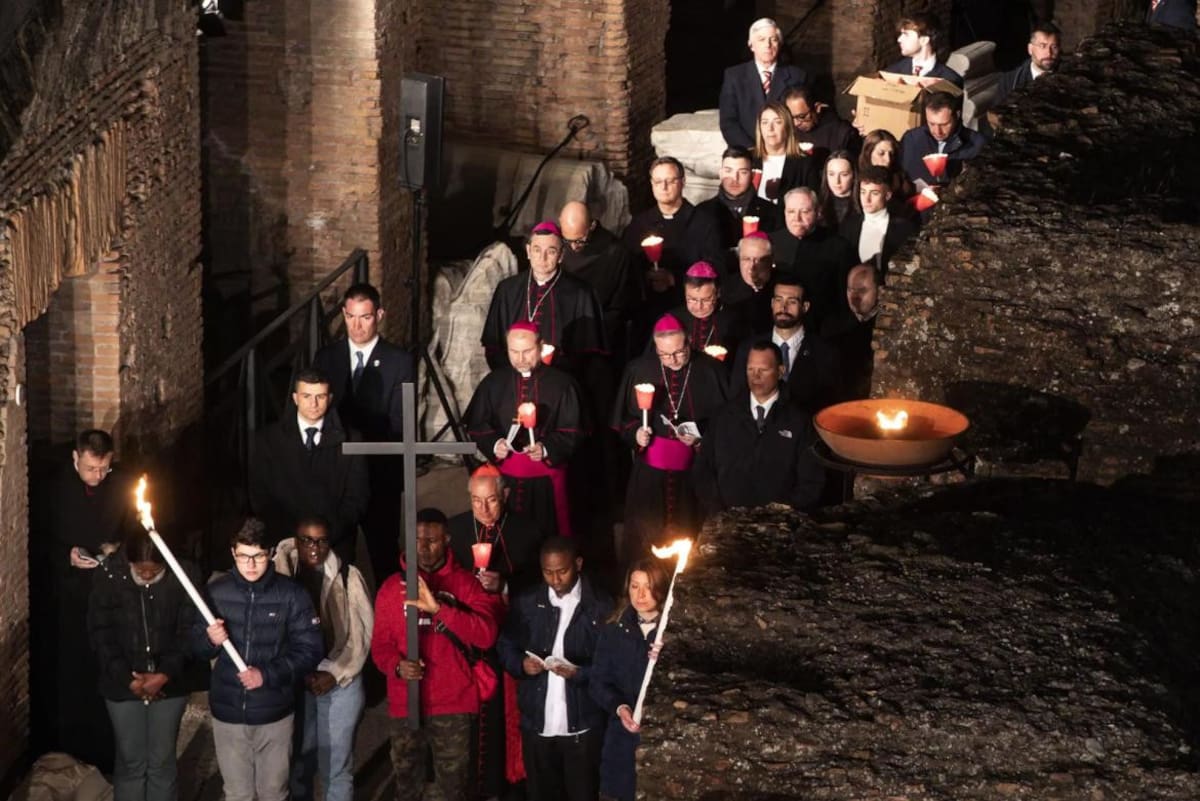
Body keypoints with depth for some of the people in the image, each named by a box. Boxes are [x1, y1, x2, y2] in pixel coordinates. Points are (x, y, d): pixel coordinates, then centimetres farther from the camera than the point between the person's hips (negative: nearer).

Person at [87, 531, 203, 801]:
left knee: (162, 761, 8)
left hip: (169, 682, 0)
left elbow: (189, 632, -8)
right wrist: (127, 678, -15)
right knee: (130, 761, 7)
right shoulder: (108, 576, -12)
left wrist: (166, 674, -19)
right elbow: (100, 633, -7)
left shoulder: (184, 575, -12)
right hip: (123, 684, 0)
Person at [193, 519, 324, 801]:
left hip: (274, 714, -1)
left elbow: (310, 650, -7)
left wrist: (267, 675, -19)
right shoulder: (216, 592, -2)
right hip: (228, 714, 1)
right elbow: (196, 648, 4)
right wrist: (210, 641, -19)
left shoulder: (291, 594, -7)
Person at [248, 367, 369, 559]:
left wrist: (329, 535, -11)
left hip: (336, 545, 0)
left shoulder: (349, 441, 6)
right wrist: (294, 537, -9)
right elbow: (261, 497, 3)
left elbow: (357, 498, 3)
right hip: (284, 543, 0)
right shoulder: (268, 439, 7)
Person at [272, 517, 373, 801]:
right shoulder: (282, 575, -1)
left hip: (340, 682, -2)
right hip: (294, 683, 2)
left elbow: (362, 632, -4)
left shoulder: (348, 576, -4)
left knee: (336, 766, 2)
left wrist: (334, 674, -10)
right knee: (298, 761, 12)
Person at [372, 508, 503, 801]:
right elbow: (380, 644, 8)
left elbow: (487, 634, -14)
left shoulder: (465, 583, 0)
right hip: (404, 705, 3)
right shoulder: (392, 587, 8)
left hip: (453, 706, -3)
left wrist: (438, 608, -25)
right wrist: (397, 665, -15)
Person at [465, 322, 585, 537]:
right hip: (505, 473, 2)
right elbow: (477, 424, 7)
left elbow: (572, 431, -3)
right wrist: (493, 444, -12)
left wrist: (547, 449, -19)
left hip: (546, 476, -2)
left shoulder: (560, 384, -2)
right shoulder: (494, 383, 5)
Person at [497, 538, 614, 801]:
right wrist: (521, 663, -11)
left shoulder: (601, 606, -5)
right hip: (536, 723, 3)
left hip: (583, 726, -3)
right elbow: (505, 646, 10)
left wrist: (580, 673, -25)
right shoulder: (526, 603, 5)